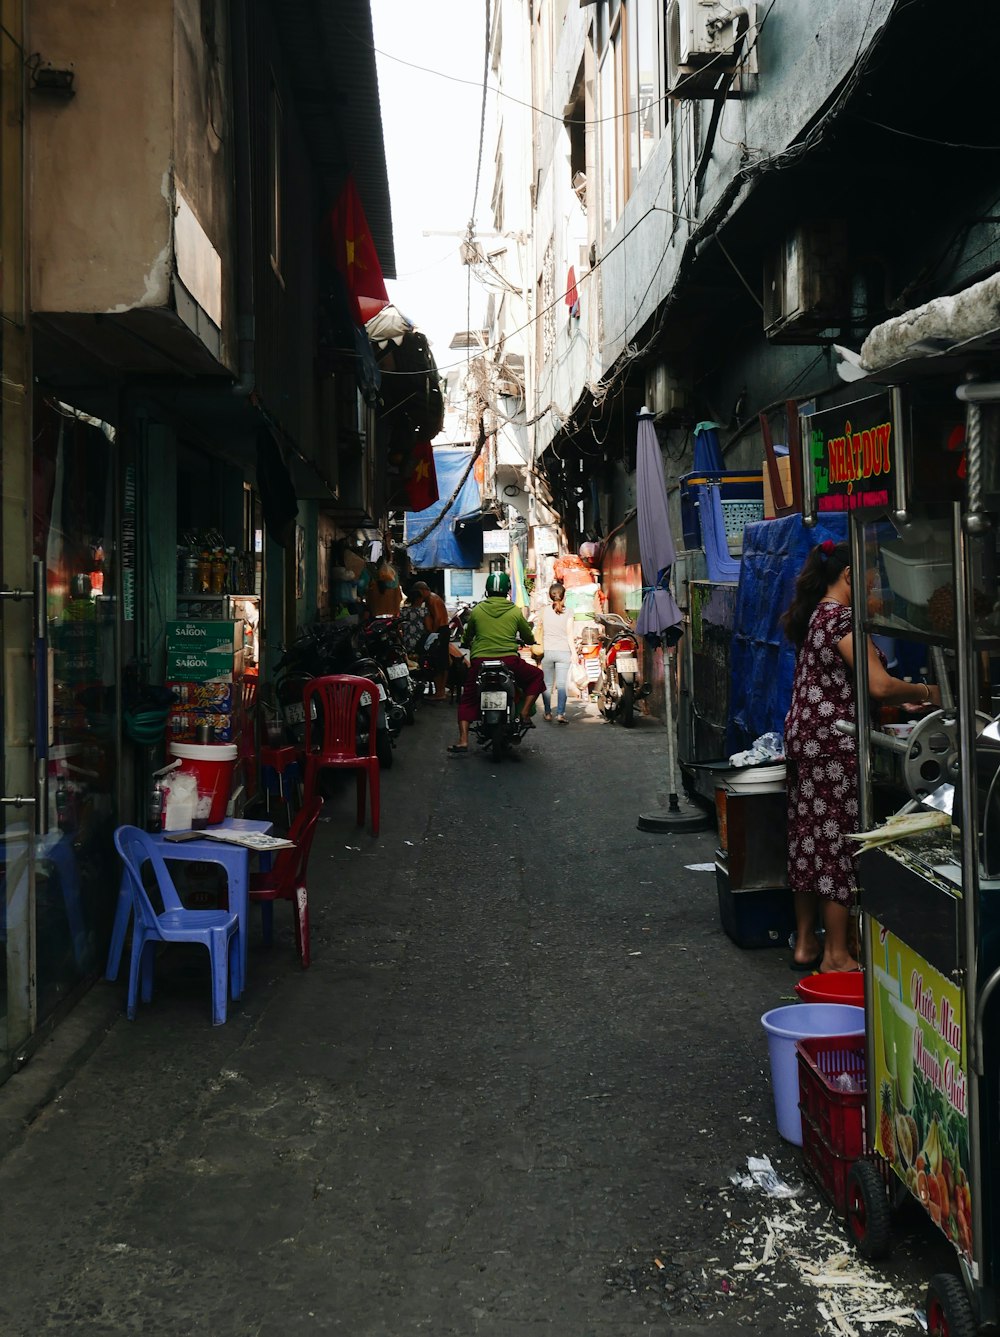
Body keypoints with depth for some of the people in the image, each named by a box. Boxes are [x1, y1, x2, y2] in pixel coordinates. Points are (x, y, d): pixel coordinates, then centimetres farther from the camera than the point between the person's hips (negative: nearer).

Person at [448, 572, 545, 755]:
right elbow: (529, 639, 15)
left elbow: (467, 639, 18)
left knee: (468, 699, 15)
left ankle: (463, 741, 1)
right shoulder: (515, 612, 4)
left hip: (480, 661, 1)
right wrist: (529, 638, 39)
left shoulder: (477, 610, 7)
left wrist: (469, 644, 41)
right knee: (536, 676, 24)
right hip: (509, 661, -1)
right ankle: (525, 714, 11)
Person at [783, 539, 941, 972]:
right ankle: (836, 955, 3)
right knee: (837, 839, -4)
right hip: (834, 745, -10)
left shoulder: (814, 617, 16)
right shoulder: (842, 618, -14)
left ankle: (806, 943, 21)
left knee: (809, 837, 13)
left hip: (805, 740, 10)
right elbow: (878, 685, -21)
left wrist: (899, 701, 19)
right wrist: (924, 692, -4)